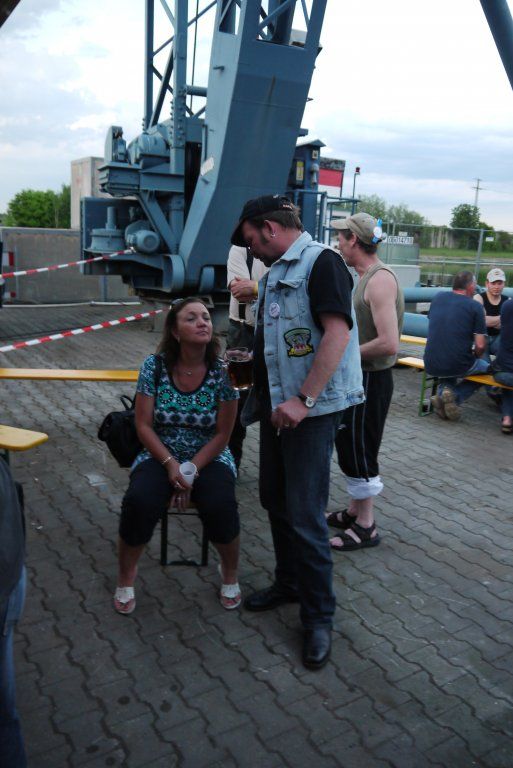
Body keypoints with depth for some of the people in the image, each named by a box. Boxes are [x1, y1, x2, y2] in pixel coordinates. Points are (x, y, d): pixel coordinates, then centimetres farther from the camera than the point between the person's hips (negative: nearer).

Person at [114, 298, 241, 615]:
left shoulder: (222, 371, -10)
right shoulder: (154, 366, -7)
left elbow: (222, 434, -7)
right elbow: (143, 426, -6)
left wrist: (192, 470, -17)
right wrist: (171, 464, -18)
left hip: (209, 458, 0)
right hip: (160, 455, 1)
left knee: (220, 505, -30)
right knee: (139, 502, -29)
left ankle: (230, 573, 3)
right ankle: (126, 574, 2)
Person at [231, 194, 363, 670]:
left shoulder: (321, 262, -12)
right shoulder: (276, 273, 17)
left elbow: (338, 332, -22)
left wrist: (303, 399, -26)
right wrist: (251, 360, 16)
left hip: (310, 409, -9)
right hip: (277, 405, 9)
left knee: (305, 515, -4)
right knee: (276, 502, 17)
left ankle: (318, 616, 13)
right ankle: (288, 583, 36)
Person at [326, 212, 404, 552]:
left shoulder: (380, 280, -21)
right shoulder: (367, 276, 11)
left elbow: (389, 344, -30)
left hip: (370, 380, -10)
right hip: (358, 376, 10)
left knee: (359, 452, 0)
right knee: (349, 447, 19)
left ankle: (365, 527, 15)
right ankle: (355, 511, 34)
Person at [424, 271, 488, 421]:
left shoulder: (438, 297, 7)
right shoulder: (475, 307, -7)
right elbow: (480, 346, -12)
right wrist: (475, 357, 12)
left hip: (431, 365, 5)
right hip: (459, 366, -5)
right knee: (485, 367, 26)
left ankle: (443, 391, 7)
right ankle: (455, 397, 1)